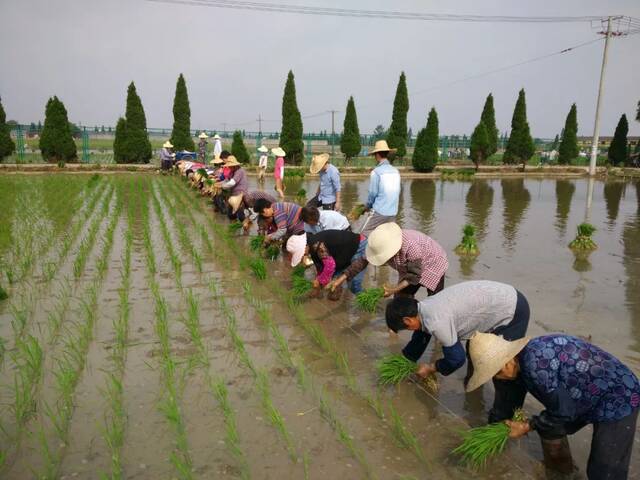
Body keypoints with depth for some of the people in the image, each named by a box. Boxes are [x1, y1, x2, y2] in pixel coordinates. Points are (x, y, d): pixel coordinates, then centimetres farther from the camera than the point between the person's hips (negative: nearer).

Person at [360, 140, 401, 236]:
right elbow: (397, 193, 9)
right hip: (393, 212, 6)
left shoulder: (376, 172, -11)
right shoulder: (396, 171, 4)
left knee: (364, 235, 5)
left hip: (379, 212, -6)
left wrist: (367, 206, 11)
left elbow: (373, 193, -7)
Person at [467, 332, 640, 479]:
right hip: (589, 398, 10)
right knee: (549, 431, 19)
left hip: (617, 399, -9)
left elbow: (563, 411, -22)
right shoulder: (521, 361, -3)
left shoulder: (535, 365, -33)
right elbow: (513, 399, 14)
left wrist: (528, 426, -9)